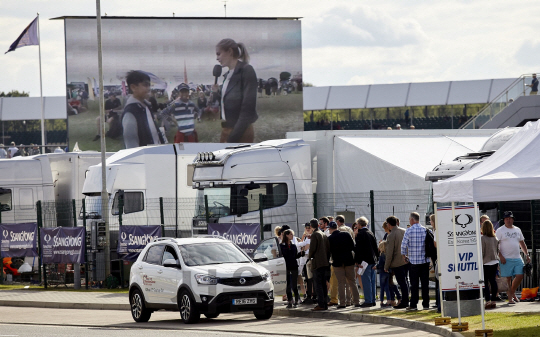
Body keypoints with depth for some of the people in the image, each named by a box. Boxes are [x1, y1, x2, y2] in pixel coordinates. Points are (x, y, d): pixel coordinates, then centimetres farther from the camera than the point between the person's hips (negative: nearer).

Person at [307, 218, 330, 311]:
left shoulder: (314, 235, -11)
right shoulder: (324, 235, 13)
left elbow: (312, 248, -15)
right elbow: (328, 248, 15)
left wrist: (310, 256, 3)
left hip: (317, 263, -8)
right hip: (325, 263, 8)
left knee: (318, 285, -8)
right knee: (323, 284, 12)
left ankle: (321, 304, -13)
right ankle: (325, 304, 13)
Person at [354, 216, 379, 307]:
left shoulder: (360, 234, -11)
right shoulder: (371, 233, 12)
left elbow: (358, 249, -14)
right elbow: (375, 247, 16)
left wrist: (357, 261, -10)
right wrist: (376, 258, 21)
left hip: (365, 261, -8)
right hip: (373, 260, 8)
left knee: (366, 281, -6)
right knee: (372, 281, 11)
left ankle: (368, 301, -7)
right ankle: (373, 300, 15)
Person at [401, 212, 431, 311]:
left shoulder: (409, 230, -7)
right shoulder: (425, 230, 1)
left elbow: (404, 245, -7)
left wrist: (404, 256, 8)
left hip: (413, 261, -3)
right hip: (425, 260, 3)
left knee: (414, 284, 1)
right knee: (425, 283, 6)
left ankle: (413, 305, 1)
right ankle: (425, 304, 7)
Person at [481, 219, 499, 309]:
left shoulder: (482, 238, -13)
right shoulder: (495, 238, 7)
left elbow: (481, 252, -13)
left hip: (486, 263, -6)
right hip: (495, 262, 6)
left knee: (485, 283, -2)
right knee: (493, 281, 9)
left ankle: (488, 301, -9)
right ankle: (493, 301, 11)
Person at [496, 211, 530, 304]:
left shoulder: (517, 230, 15)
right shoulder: (500, 231, -2)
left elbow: (522, 243, 22)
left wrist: (527, 255, 15)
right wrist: (500, 256, -16)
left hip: (517, 258, 5)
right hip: (506, 259, -5)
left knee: (520, 276, -2)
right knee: (508, 278, -4)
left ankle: (512, 292, 19)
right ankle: (510, 298, 2)